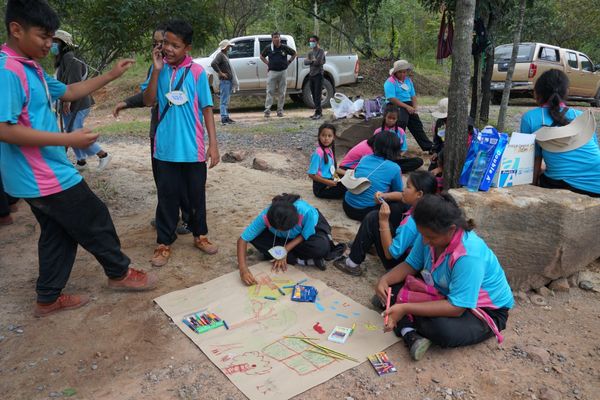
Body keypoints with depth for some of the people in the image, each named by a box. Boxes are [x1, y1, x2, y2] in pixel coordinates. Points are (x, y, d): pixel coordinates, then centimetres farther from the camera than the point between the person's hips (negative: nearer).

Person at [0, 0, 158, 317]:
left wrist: (111, 75, 19)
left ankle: (49, 298, 28)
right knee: (95, 222, 5)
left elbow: (68, 92, 24)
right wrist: (69, 139, -25)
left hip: (45, 174, 10)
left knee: (58, 233, 17)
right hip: (45, 177, -10)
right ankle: (120, 273, 25)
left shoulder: (30, 68, 12)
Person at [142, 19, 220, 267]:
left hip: (193, 147, -1)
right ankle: (164, 242, 21)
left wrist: (213, 143, -7)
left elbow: (207, 108, -3)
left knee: (197, 194, 13)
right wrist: (156, 70, -13)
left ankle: (200, 235, 31)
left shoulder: (197, 72, -5)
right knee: (167, 196, 9)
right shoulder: (159, 68, 2)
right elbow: (148, 101, -3)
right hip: (166, 147, 1)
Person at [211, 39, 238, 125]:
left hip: (229, 81, 10)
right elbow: (213, 64, -25)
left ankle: (226, 117, 20)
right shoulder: (220, 55, -10)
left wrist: (233, 81, 19)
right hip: (224, 81, -10)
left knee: (226, 101, 14)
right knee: (224, 100, -10)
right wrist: (220, 73, -21)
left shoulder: (225, 56, 20)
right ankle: (224, 118, -11)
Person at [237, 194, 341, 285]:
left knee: (321, 246, -37)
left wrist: (285, 250, -30)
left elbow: (305, 236, -22)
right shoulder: (265, 216, -34)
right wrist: (243, 268, -40)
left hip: (310, 229, -3)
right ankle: (303, 260, -20)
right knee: (255, 237, -25)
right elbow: (242, 239, -29)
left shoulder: (306, 212, -40)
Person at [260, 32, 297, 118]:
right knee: (270, 91, -4)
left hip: (283, 72, 1)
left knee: (282, 93, 6)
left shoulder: (285, 48, 2)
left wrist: (289, 62, 6)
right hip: (272, 72, -1)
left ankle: (280, 110, 14)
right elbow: (261, 56, 17)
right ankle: (267, 110, -3)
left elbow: (294, 53, 16)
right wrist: (267, 63, 5)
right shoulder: (268, 48, 1)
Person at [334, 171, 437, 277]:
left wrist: (384, 221, -28)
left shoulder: (411, 223, -34)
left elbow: (390, 254, -27)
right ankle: (365, 244, 25)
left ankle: (352, 263, 0)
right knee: (393, 208, 11)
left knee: (373, 218, -13)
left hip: (399, 262, -8)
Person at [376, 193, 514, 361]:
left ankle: (407, 323, -8)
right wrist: (385, 279, -22)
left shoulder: (469, 255, -36)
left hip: (486, 309, -7)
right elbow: (410, 265, -2)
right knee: (393, 287, -8)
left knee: (444, 331, -38)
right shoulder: (430, 235, -15)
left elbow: (456, 308, -35)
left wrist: (405, 309, -39)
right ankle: (410, 334, -25)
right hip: (444, 293, 7)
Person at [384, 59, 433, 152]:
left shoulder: (408, 80, 14)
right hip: (396, 106, -7)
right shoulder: (390, 82, -10)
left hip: (408, 105, 7)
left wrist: (414, 107, -3)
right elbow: (392, 99, -20)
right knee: (402, 122, -29)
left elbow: (413, 95, 16)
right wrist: (407, 106, -21)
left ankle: (428, 147, 16)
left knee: (417, 125, 9)